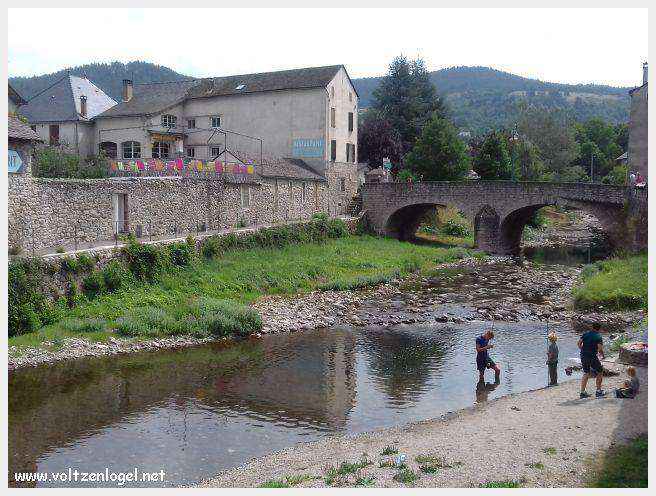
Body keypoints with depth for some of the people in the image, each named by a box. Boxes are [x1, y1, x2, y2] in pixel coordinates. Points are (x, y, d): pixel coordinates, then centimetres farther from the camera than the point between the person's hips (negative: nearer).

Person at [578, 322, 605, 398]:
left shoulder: (585, 334, 8)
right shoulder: (598, 336, -8)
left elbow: (579, 343, 6)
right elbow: (600, 348, -16)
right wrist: (603, 355, 2)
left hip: (583, 356, 6)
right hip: (592, 356, -5)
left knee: (586, 373, 15)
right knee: (600, 373, 13)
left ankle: (582, 392, 11)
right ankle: (598, 391, 15)